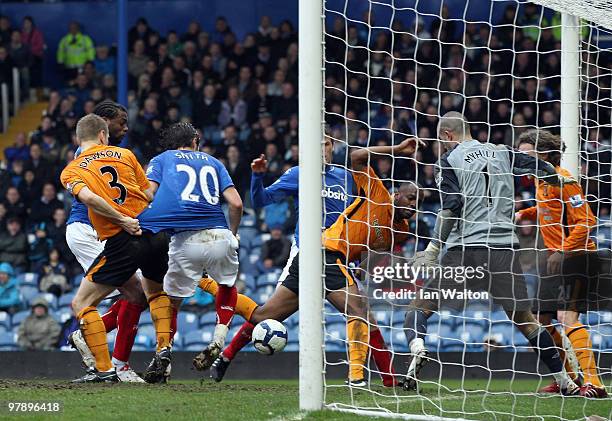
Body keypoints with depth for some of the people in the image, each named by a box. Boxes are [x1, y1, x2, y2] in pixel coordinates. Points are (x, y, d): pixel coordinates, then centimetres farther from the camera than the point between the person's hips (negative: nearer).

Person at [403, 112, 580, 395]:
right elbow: (538, 167, 20)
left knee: (420, 306, 4)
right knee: (524, 318, 13)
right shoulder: (501, 152, 13)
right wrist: (559, 179, 42)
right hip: (504, 247, 3)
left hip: (464, 248, -3)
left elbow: (451, 207, -9)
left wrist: (433, 249, -9)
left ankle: (417, 348, -27)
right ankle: (565, 381, 11)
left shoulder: (449, 161, 2)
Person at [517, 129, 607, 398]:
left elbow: (586, 221, -21)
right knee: (543, 317, 11)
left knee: (567, 316, -22)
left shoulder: (563, 180, -15)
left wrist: (563, 251, -26)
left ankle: (593, 381, -27)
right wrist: (524, 214, 17)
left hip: (576, 256, -10)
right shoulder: (541, 180, 12)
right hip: (556, 259, 10)